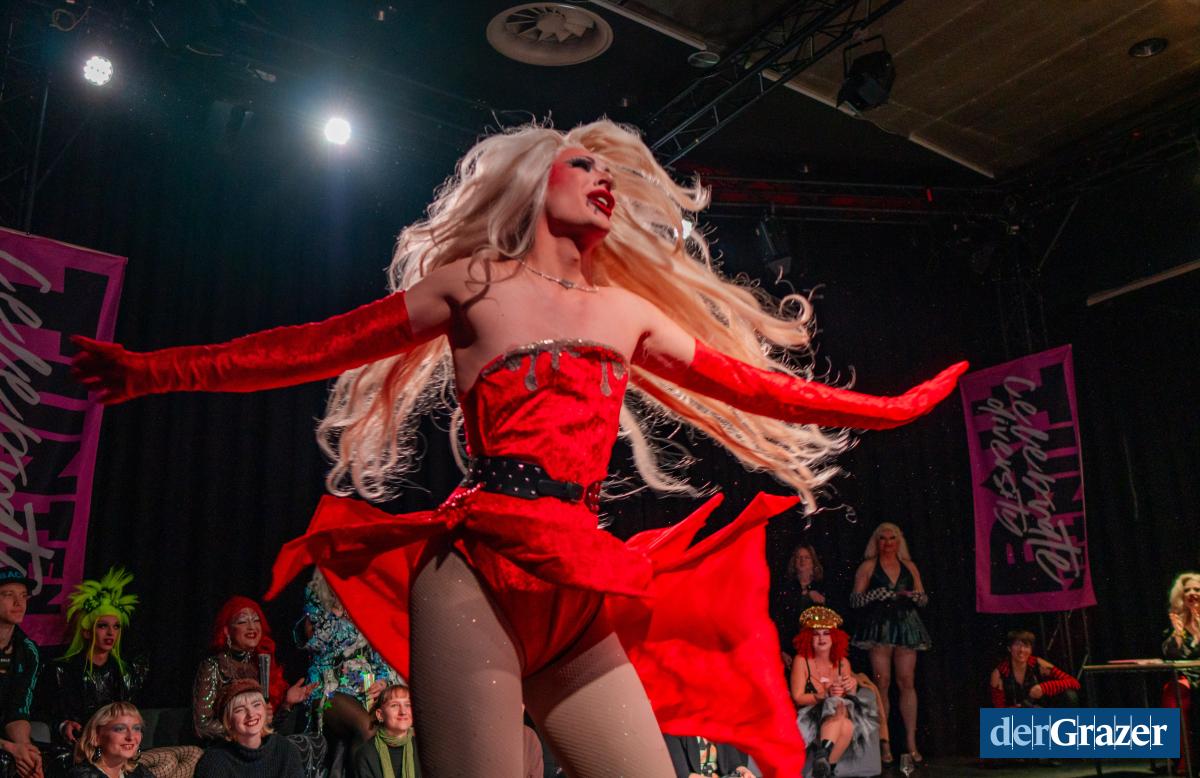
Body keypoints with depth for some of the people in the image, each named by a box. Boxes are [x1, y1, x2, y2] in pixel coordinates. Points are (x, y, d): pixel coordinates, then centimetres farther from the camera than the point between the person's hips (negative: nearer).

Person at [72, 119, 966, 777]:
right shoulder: (474, 283, 10)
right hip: (480, 570, -5)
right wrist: (158, 369, 5)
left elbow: (751, 384, 26)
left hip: (578, 592, 5)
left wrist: (887, 410, 29)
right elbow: (315, 348, 9)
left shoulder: (627, 310, 21)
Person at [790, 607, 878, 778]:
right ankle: (823, 758, -45)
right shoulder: (802, 660, -5)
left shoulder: (842, 663, 10)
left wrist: (852, 687, -14)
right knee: (838, 707, -34)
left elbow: (850, 698, 9)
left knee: (848, 726, -32)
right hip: (809, 718, -4)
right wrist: (825, 695, -22)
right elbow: (797, 698, -9)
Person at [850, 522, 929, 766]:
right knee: (882, 683, -4)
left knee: (907, 682, -2)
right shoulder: (868, 567, 6)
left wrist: (914, 595, -7)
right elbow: (854, 600, 1)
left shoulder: (909, 566, 14)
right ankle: (884, 745, 0)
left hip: (906, 627, 2)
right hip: (879, 627, -2)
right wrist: (875, 594, -16)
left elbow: (924, 599, 15)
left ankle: (911, 743, 3)